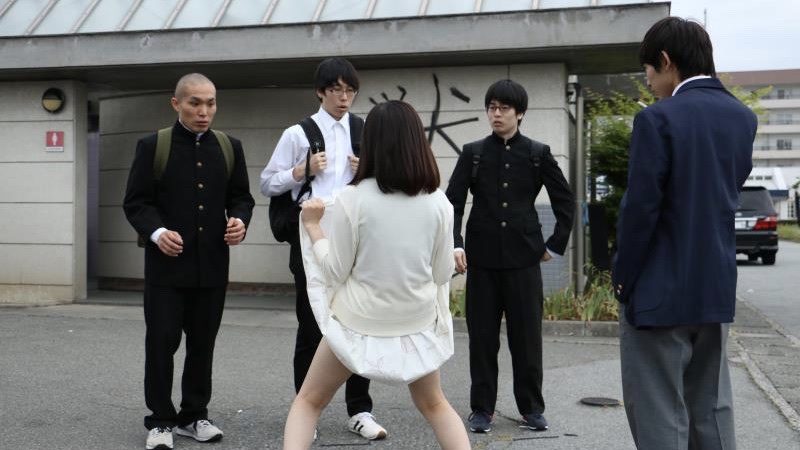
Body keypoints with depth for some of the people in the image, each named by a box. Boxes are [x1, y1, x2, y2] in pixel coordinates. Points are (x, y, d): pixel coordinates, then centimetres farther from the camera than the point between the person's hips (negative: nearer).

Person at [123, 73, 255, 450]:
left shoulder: (229, 147, 10)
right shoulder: (152, 146, -1)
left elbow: (241, 196, 13)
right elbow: (136, 202, -2)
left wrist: (240, 220, -9)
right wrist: (156, 232, -20)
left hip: (212, 264, 3)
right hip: (166, 264, -3)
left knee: (203, 343, 10)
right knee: (161, 342, -1)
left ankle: (194, 415, 23)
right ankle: (160, 420, 12)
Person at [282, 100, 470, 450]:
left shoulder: (351, 199, -16)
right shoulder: (438, 202, -8)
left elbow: (335, 272, -9)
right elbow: (443, 273, 0)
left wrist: (313, 226, 2)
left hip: (360, 324, -2)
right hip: (417, 325, 3)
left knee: (308, 401, 17)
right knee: (434, 404, 26)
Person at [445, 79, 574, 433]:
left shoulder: (538, 154, 4)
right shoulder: (473, 153, 5)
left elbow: (565, 200, 10)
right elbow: (453, 201, -1)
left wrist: (556, 244, 5)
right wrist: (455, 243, -14)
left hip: (524, 258, 0)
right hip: (482, 258, 1)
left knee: (527, 335, 4)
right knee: (482, 336, 4)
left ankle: (531, 408, 16)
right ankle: (481, 409, 14)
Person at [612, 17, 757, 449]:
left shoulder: (658, 118, -15)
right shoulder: (742, 117, 6)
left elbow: (640, 210, -16)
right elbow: (730, 189, 13)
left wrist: (623, 278, -5)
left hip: (660, 289, -7)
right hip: (716, 287, 7)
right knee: (711, 410, 17)